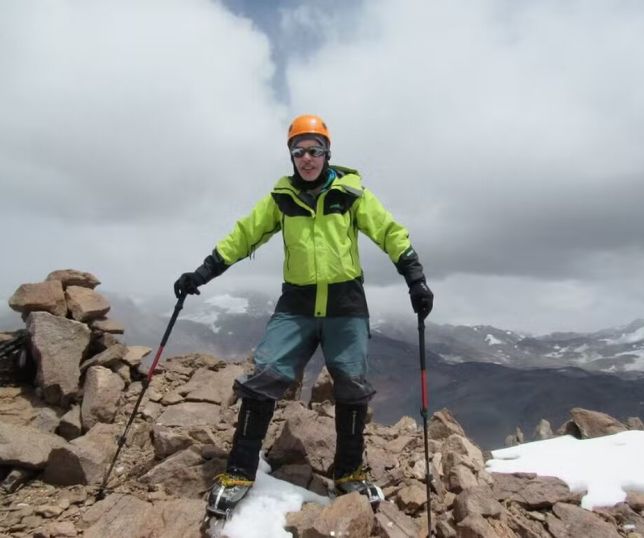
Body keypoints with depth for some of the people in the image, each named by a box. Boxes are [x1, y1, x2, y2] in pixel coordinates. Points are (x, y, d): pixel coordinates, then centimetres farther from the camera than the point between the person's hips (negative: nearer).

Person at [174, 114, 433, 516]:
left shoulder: (350, 192, -1)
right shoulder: (281, 196, 4)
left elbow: (390, 232, -1)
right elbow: (244, 234, 6)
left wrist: (416, 279, -11)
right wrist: (204, 272, 0)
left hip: (346, 305, 0)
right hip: (296, 305, 1)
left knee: (352, 386, 3)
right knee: (264, 377, -9)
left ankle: (350, 472, 23)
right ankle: (240, 471, 6)